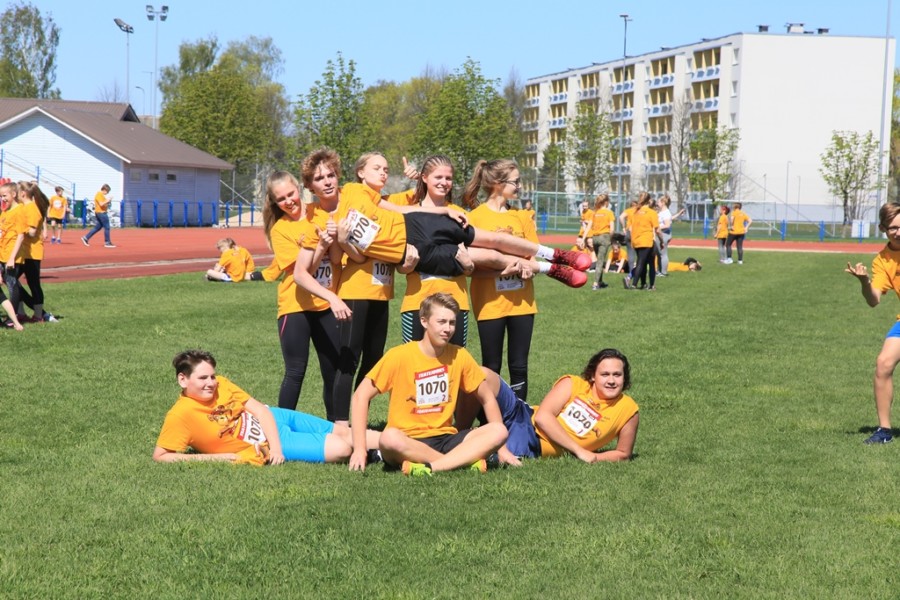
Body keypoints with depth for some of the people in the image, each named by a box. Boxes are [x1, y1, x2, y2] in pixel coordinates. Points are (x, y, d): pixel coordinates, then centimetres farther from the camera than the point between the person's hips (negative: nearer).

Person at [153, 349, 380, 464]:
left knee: (344, 432, 8)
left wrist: (275, 446, -18)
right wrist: (215, 457, -21)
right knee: (339, 449, -15)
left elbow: (260, 409, -3)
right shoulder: (181, 415, -21)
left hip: (272, 419, 6)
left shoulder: (220, 384, -6)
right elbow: (160, 456, -20)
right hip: (265, 447, -6)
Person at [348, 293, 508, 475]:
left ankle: (429, 467, -31)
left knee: (498, 432, -21)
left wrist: (498, 446, 5)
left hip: (445, 439, 3)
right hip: (408, 442, -3)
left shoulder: (460, 356, 2)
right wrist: (359, 449, -15)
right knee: (390, 438, -38)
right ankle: (465, 460, -27)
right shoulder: (400, 356, -7)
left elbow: (487, 399, 13)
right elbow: (361, 396, -7)